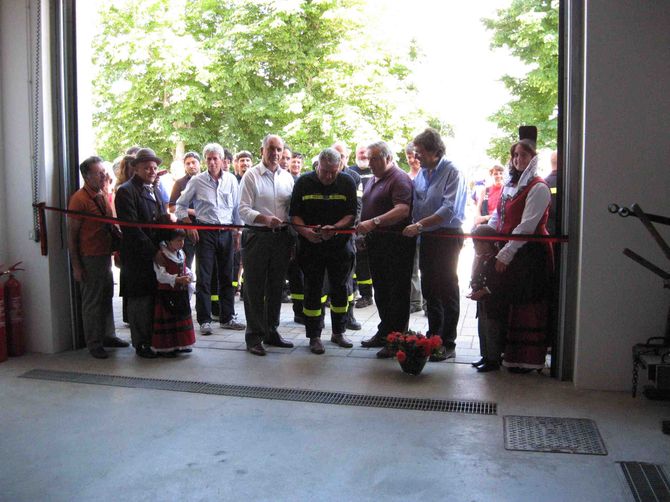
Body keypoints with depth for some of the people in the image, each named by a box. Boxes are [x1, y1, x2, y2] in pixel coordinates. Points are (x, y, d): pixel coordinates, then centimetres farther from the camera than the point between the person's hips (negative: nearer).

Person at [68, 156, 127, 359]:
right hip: (89, 258, -8)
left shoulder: (102, 196, 9)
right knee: (92, 302, 2)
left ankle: (107, 335, 28)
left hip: (105, 255, 8)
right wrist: (76, 266, -15)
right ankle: (93, 343, 13)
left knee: (107, 297, 15)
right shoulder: (79, 199, -14)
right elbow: (71, 234, -13)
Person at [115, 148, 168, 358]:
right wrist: (153, 251, -18)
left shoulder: (154, 189, 18)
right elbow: (132, 228, -15)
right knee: (140, 301, 1)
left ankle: (155, 339, 19)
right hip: (138, 257, -7)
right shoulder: (126, 191, -7)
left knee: (156, 299, 8)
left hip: (157, 254, 7)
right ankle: (141, 344, 11)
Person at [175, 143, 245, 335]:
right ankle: (204, 320, 5)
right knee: (204, 277, -2)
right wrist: (189, 226, -4)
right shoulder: (197, 181, -1)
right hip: (205, 232, -2)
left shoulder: (231, 180, 4)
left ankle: (227, 317, 19)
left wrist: (237, 232, 8)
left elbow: (237, 208, 10)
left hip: (226, 231, 3)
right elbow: (181, 205, 7)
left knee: (227, 276, 9)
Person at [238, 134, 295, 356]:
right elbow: (243, 209, -9)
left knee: (276, 287, 12)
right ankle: (254, 337, 9)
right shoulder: (251, 176, -3)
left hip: (282, 237, 5)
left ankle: (271, 332, 25)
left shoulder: (287, 177, 10)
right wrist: (265, 219, -25)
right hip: (257, 236, -5)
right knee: (254, 288, 0)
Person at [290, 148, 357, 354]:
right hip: (311, 245, -1)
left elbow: (352, 214, -5)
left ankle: (338, 332, 26)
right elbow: (294, 214, -2)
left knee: (340, 289, 10)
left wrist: (335, 227, -22)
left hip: (339, 244, 1)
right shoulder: (304, 182, -2)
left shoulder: (347, 182, -1)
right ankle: (314, 336, 11)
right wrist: (305, 231, -20)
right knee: (313, 290, 2)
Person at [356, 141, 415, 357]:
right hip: (375, 242, 9)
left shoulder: (399, 179, -11)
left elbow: (402, 210, -25)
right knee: (380, 290, 15)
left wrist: (374, 222, -34)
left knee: (397, 292, -3)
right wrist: (363, 231, 13)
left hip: (396, 243, -9)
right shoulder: (373, 181, 18)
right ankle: (384, 331, 27)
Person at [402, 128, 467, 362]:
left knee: (447, 290, -1)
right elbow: (415, 206, 14)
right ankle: (433, 336, 26)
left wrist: (420, 224, -22)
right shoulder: (421, 173, 10)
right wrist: (416, 229, -1)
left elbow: (450, 209, -21)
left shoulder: (452, 173, -12)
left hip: (447, 237, -7)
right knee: (429, 289, 13)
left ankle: (447, 343, 8)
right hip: (426, 237, 7)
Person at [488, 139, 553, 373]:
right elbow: (497, 217, 17)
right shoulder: (509, 184, 14)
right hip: (509, 254, 8)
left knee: (528, 307, -2)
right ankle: (510, 353, 23)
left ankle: (527, 359, 7)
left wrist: (505, 254, -19)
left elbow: (527, 226, -17)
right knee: (510, 303, 12)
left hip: (531, 253, -8)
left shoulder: (538, 187, -10)